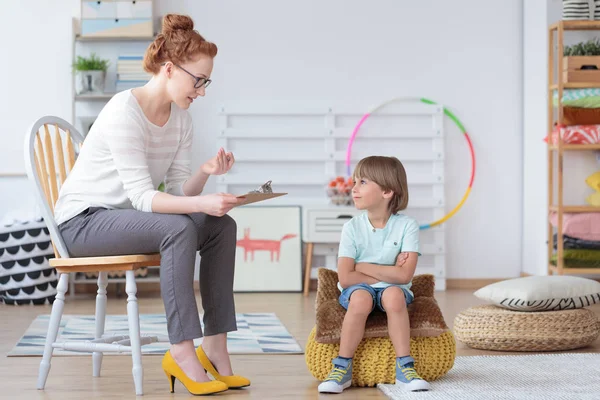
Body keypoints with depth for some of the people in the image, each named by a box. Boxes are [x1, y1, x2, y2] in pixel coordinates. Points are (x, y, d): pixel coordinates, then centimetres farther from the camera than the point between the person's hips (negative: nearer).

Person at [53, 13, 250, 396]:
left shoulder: (181, 118, 3)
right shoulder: (124, 112, -22)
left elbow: (178, 192, 0)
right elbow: (143, 197, -26)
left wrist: (205, 172, -19)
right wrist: (202, 203, -37)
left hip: (125, 218, 8)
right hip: (83, 220, -8)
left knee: (222, 226, -12)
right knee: (178, 229, -33)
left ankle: (215, 349, -15)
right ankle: (182, 353, -29)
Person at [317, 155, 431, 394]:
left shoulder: (406, 226, -10)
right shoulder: (352, 228, -8)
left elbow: (404, 276, -19)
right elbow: (345, 278, -15)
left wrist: (363, 267, -15)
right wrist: (387, 273, -14)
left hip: (392, 290, 0)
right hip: (359, 289, 0)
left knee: (393, 294, -35)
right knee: (360, 298, -34)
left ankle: (404, 368, -28)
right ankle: (342, 368, -22)